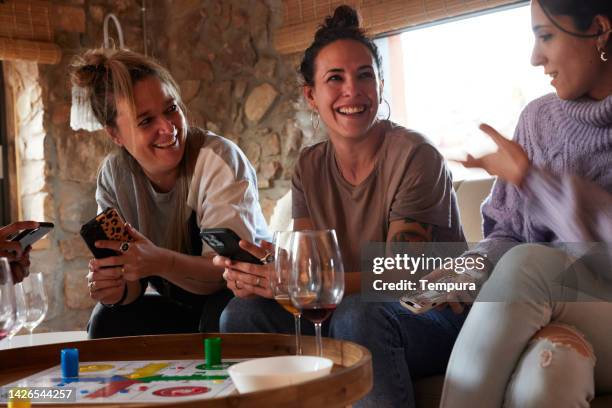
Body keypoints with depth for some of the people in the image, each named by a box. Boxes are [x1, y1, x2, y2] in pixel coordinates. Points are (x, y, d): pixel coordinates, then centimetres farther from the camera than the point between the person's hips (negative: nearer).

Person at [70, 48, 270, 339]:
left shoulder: (220, 159, -21)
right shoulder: (114, 175, -4)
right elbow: (130, 274, -6)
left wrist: (161, 262, -45)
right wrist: (120, 288, -31)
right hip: (178, 309, 4)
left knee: (222, 316, -36)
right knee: (109, 320, -19)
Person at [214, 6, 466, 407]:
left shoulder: (415, 156, -14)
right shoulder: (310, 167, 6)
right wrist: (259, 275, -24)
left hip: (437, 319, -5)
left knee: (357, 313, -36)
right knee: (243, 311, -16)